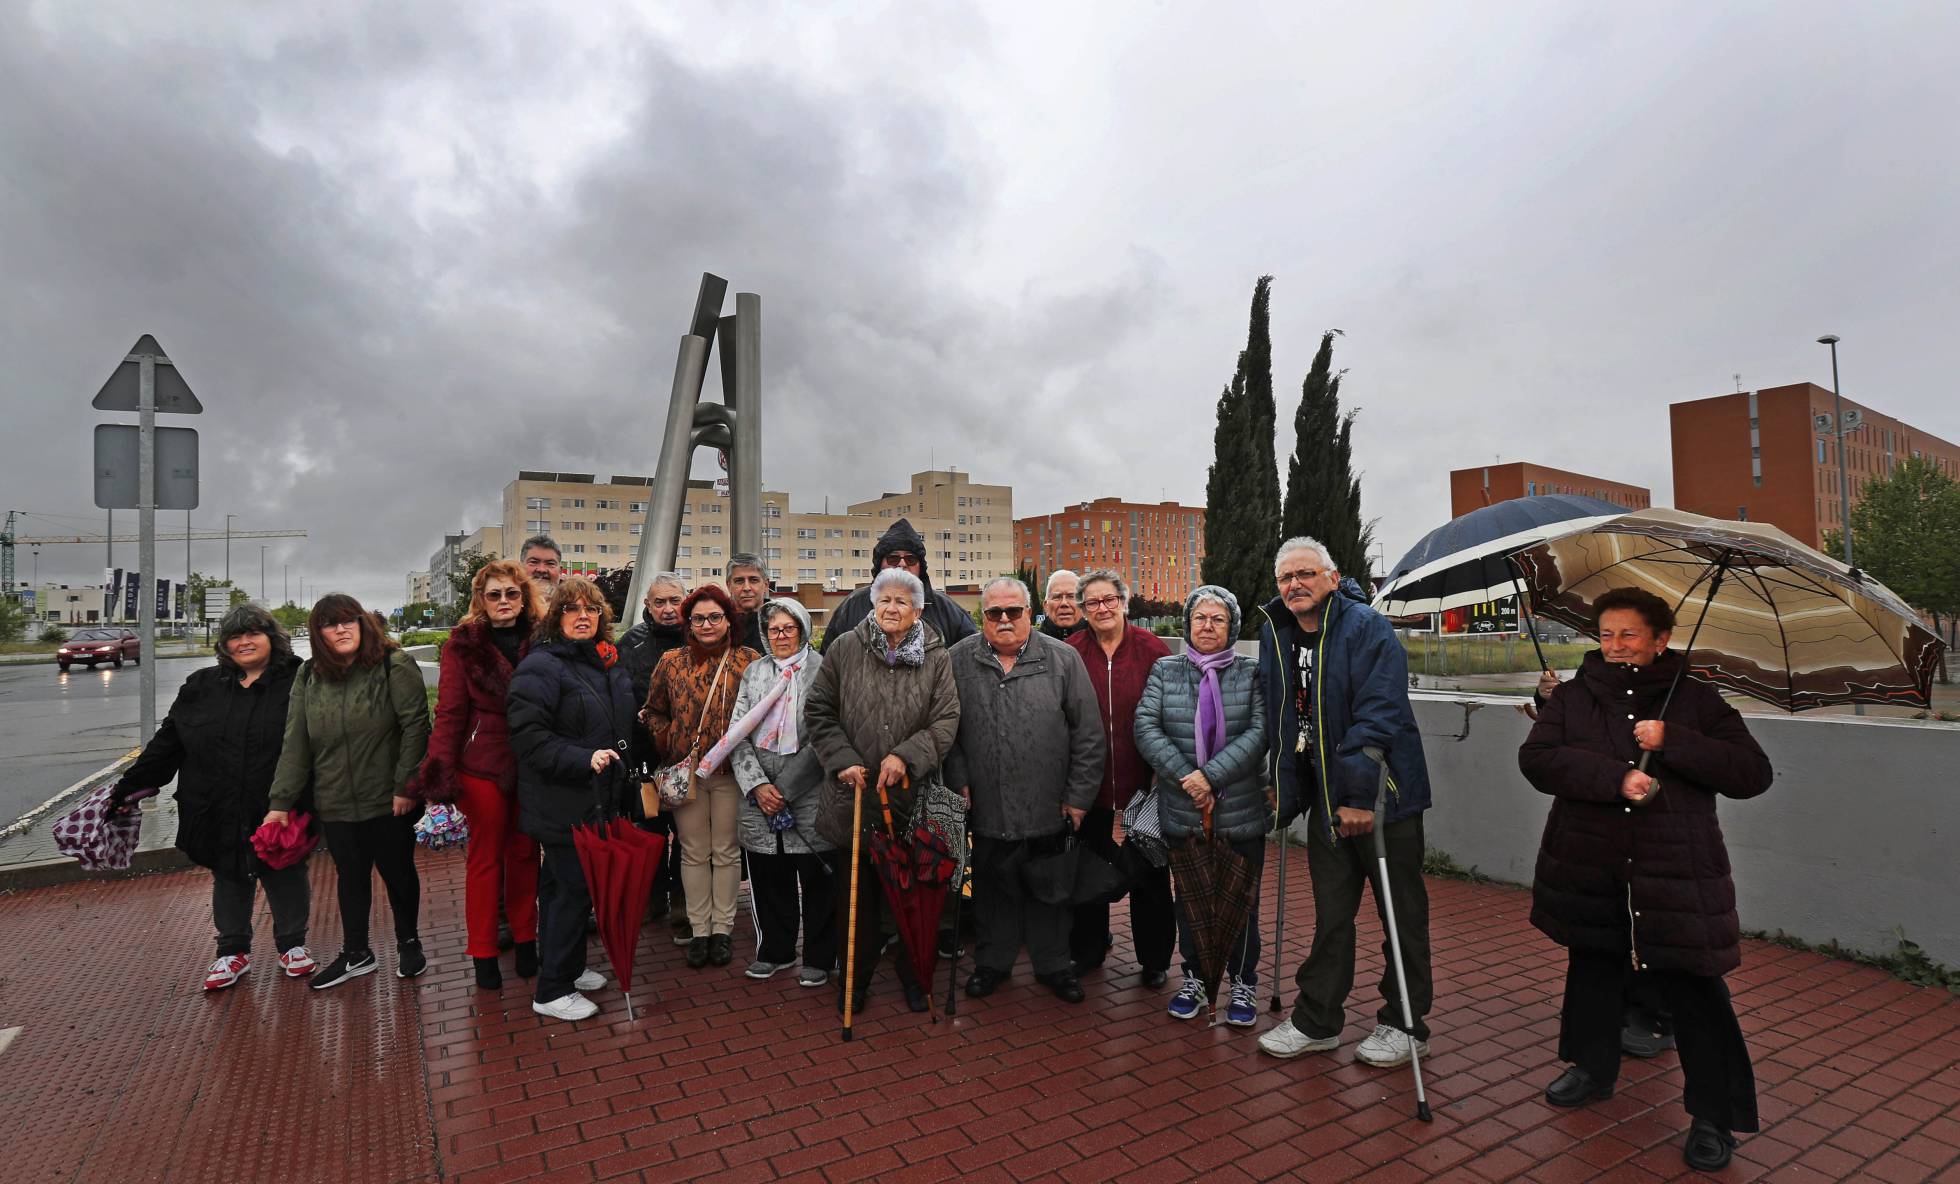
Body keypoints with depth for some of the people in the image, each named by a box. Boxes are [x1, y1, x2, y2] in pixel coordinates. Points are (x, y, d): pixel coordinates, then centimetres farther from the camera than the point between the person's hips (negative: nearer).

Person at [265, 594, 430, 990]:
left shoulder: (394, 665, -10)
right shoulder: (309, 676, 5)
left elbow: (415, 726, -14)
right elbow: (295, 743, 5)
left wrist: (405, 786, -17)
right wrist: (280, 801, 2)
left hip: (388, 801, -4)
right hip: (335, 804, 4)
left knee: (397, 871, 10)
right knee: (350, 875, 17)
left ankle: (408, 943, 31)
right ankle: (355, 953, 33)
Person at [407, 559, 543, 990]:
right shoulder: (464, 643, -4)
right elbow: (450, 711, -5)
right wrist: (441, 770, -12)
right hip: (482, 766, -2)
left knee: (525, 852, 13)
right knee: (485, 856, 10)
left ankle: (525, 939, 28)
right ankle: (483, 952, 23)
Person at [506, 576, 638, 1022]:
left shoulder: (607, 662, 11)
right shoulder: (540, 667, -15)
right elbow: (529, 737, -22)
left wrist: (625, 767, 19)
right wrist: (584, 760, -28)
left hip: (598, 800, 8)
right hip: (561, 804, -8)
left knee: (565, 885, 19)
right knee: (573, 889, -2)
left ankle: (569, 967, 33)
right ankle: (551, 991, 12)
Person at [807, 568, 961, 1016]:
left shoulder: (937, 658, 0)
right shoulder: (845, 649, 1)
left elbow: (946, 720, -5)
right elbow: (819, 711, 3)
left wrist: (906, 756, -18)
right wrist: (842, 759, -9)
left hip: (913, 796, 0)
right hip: (854, 792, 0)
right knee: (857, 890, 11)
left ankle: (915, 975, 30)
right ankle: (855, 976, 29)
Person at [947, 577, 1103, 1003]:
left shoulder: (1063, 660, -3)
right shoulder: (959, 661, 0)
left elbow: (1089, 733, -2)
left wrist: (1079, 795, -3)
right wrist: (959, 783, -2)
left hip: (1050, 808, 0)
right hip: (987, 808, 1)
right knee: (994, 888, 15)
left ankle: (1052, 965, 33)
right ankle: (993, 961, 35)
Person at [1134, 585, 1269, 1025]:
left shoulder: (1252, 672, 1)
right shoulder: (1165, 671, 5)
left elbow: (1259, 732, -10)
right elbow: (1146, 728, -5)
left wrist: (1211, 775, -19)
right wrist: (1185, 775, -16)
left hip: (1242, 812, -1)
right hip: (1182, 813, 1)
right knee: (1188, 898, 13)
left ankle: (1242, 982, 29)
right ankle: (1194, 977, 32)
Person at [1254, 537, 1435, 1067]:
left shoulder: (1367, 629, -16)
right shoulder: (1276, 635, 5)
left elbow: (1379, 716, -23)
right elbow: (1276, 716, 14)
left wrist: (1360, 794, -25)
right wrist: (1282, 784, 12)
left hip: (1380, 794, -6)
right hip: (1325, 794, 6)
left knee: (1402, 912, 9)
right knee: (1330, 912, 15)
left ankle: (1405, 1024, 25)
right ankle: (1317, 1021, 27)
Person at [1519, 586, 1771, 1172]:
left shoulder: (1696, 700, 1)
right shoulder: (1573, 696, 3)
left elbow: (1754, 774, -6)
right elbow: (1536, 758, -11)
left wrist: (1672, 743, -18)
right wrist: (1615, 777, -23)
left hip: (1676, 873, -2)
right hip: (1587, 870, 2)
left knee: (1693, 987, -1)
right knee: (1593, 969, 16)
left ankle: (1714, 1115, 18)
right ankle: (1594, 1068, 38)